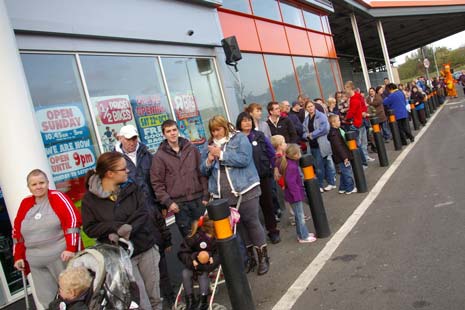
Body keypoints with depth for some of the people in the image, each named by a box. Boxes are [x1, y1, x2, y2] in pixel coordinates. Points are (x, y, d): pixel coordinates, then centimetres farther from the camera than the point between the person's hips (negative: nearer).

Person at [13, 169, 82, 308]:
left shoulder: (57, 197, -4)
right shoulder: (25, 204, 11)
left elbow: (73, 221, -12)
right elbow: (17, 232, 18)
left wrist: (71, 248, -17)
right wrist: (18, 257, 16)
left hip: (61, 257, -4)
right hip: (36, 262, 5)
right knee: (47, 299, 7)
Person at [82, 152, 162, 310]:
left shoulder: (131, 187, 0)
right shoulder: (90, 199, -7)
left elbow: (143, 213, -9)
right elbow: (89, 229, -6)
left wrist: (126, 229, -23)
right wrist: (115, 226, -20)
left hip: (146, 248, 3)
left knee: (154, 295, 13)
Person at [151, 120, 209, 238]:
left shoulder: (192, 149, 5)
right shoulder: (159, 156, -3)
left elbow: (202, 173, 7)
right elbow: (157, 183, -4)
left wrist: (205, 196, 3)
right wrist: (168, 202, -10)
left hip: (198, 199, 3)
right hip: (179, 203, -2)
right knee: (188, 235, 2)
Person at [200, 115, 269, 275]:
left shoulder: (239, 138, -1)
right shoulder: (210, 145, 13)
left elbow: (244, 159, -16)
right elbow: (203, 171, 14)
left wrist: (221, 154, -13)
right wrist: (209, 160, -8)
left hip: (245, 191, -4)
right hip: (223, 195, 4)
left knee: (252, 223, 2)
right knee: (238, 226, 9)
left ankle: (263, 257, 17)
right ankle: (249, 257, 23)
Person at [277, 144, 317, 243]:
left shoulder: (287, 162, 3)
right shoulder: (291, 167, -27)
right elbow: (291, 182, -27)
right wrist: (296, 194, -22)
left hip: (296, 193, 10)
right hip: (295, 194, -10)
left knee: (299, 215, 21)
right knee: (300, 216, 2)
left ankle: (302, 233, 34)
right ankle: (303, 237, 14)